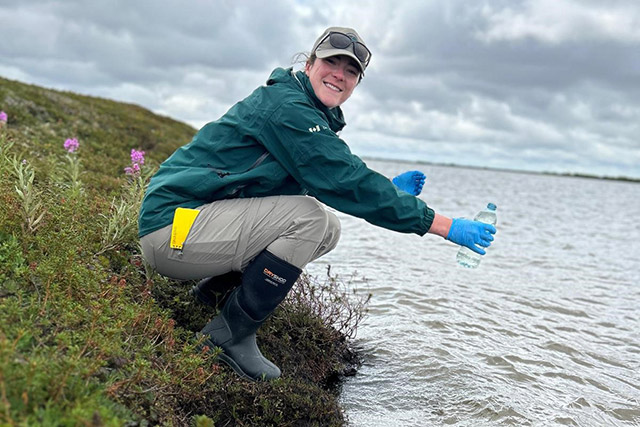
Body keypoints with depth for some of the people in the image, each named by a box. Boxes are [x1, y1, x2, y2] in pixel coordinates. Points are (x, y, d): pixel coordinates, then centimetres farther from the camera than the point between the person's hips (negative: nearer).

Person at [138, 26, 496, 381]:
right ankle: (230, 335, -11)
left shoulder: (308, 113, 14)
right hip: (173, 224, -9)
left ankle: (214, 290, 10)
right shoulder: (286, 106, -16)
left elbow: (331, 180, 23)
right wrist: (445, 225, -20)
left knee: (328, 228, 5)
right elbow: (347, 182, -22)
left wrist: (390, 189, 9)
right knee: (312, 218, -23)